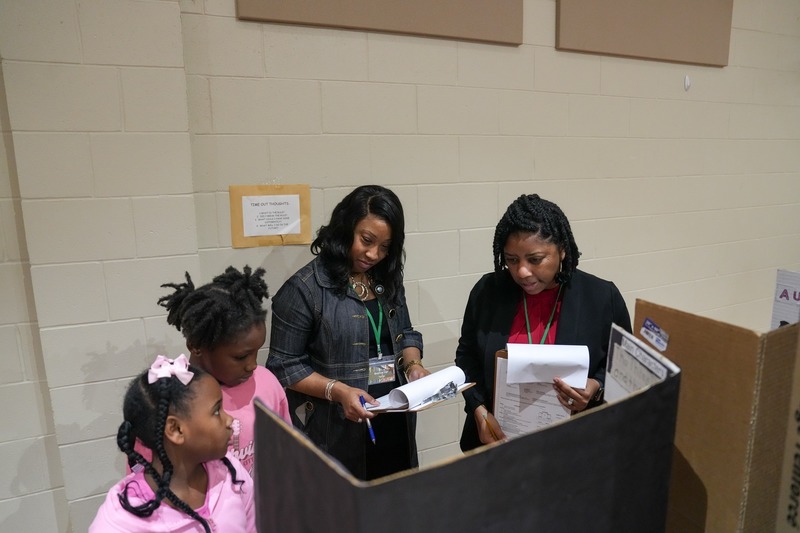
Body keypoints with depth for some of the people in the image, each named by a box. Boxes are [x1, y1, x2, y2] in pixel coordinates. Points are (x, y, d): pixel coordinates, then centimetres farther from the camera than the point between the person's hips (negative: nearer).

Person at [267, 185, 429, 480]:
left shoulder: (388, 280, 6)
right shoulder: (304, 289, -13)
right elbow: (284, 366, -11)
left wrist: (413, 365, -5)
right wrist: (337, 391, -23)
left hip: (395, 424, 6)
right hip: (336, 433, -5)